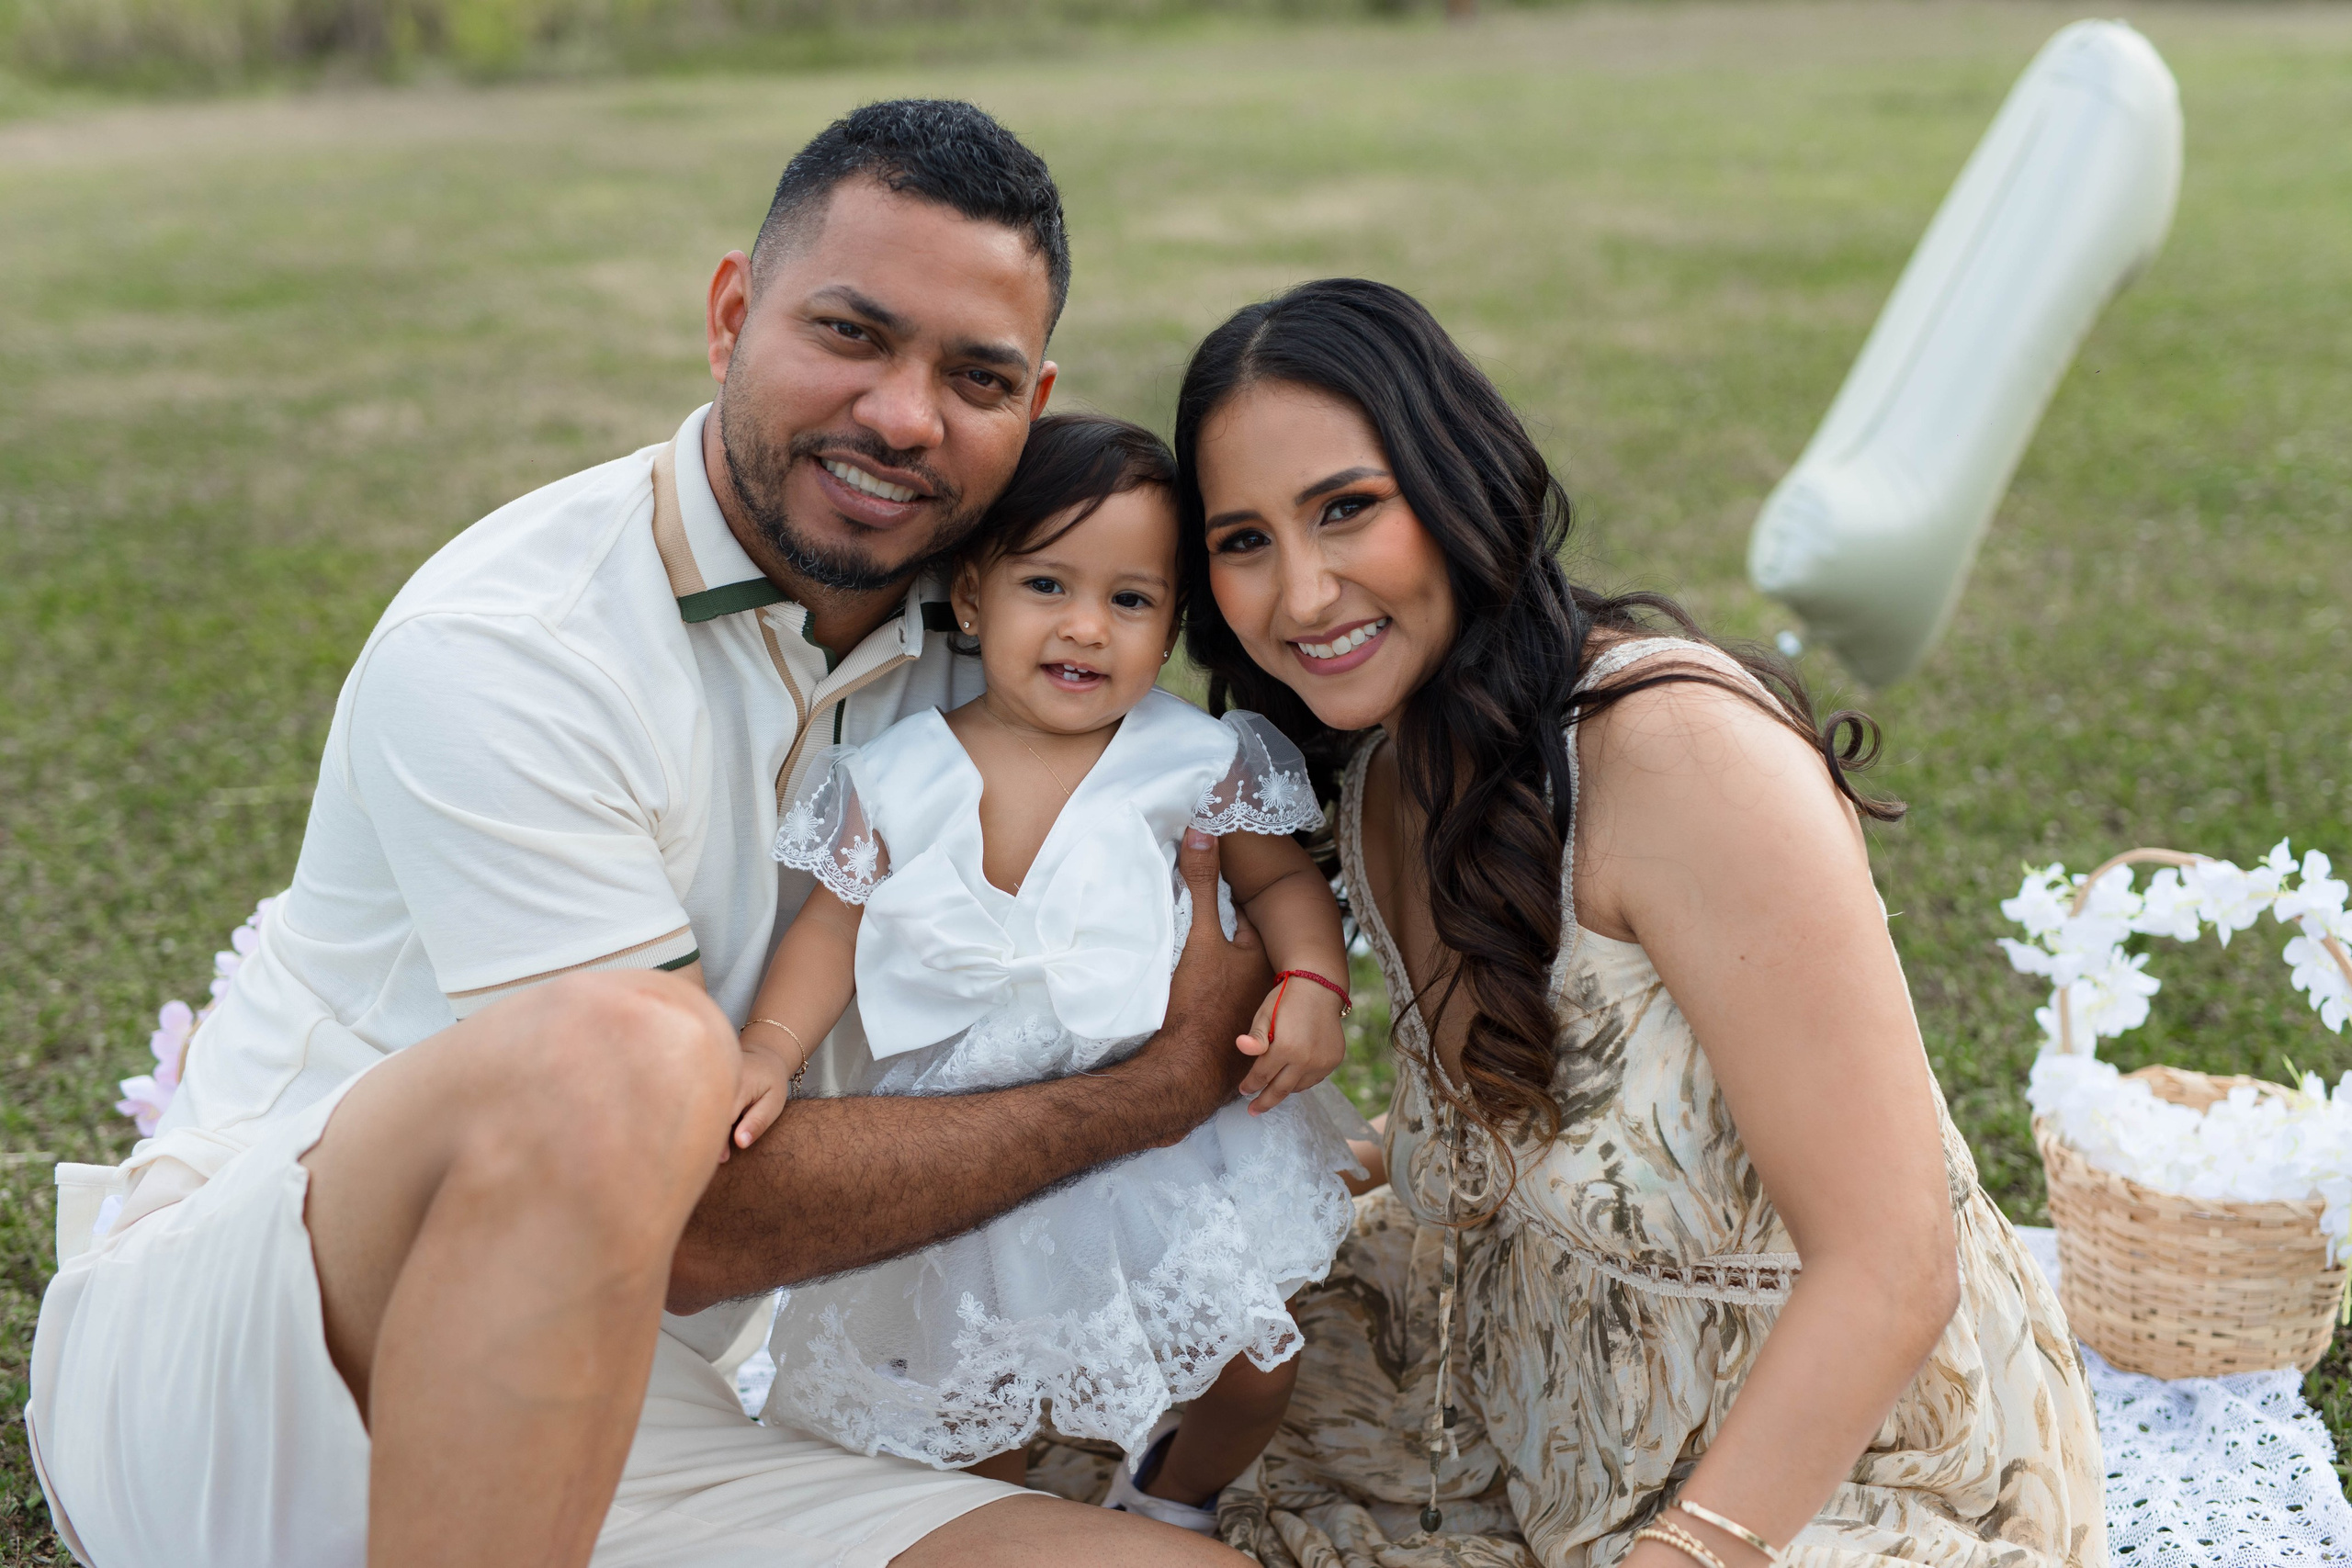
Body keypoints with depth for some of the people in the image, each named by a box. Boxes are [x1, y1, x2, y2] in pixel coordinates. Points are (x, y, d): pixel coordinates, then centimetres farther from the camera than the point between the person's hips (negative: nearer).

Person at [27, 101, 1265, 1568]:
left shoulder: (981, 647, 4)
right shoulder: (498, 645, -17)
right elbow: (707, 1224, -20)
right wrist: (1164, 1084, -13)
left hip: (629, 1426, 6)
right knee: (617, 1056, -38)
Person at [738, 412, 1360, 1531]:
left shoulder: (1197, 760, -9)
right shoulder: (896, 778, -8)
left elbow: (1281, 878, 2)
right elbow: (836, 924, -1)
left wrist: (1313, 987, -16)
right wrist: (768, 1050, -15)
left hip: (1169, 1132, 0)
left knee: (1254, 1368, 6)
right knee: (971, 1416, 12)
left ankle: (1175, 1492, 40)